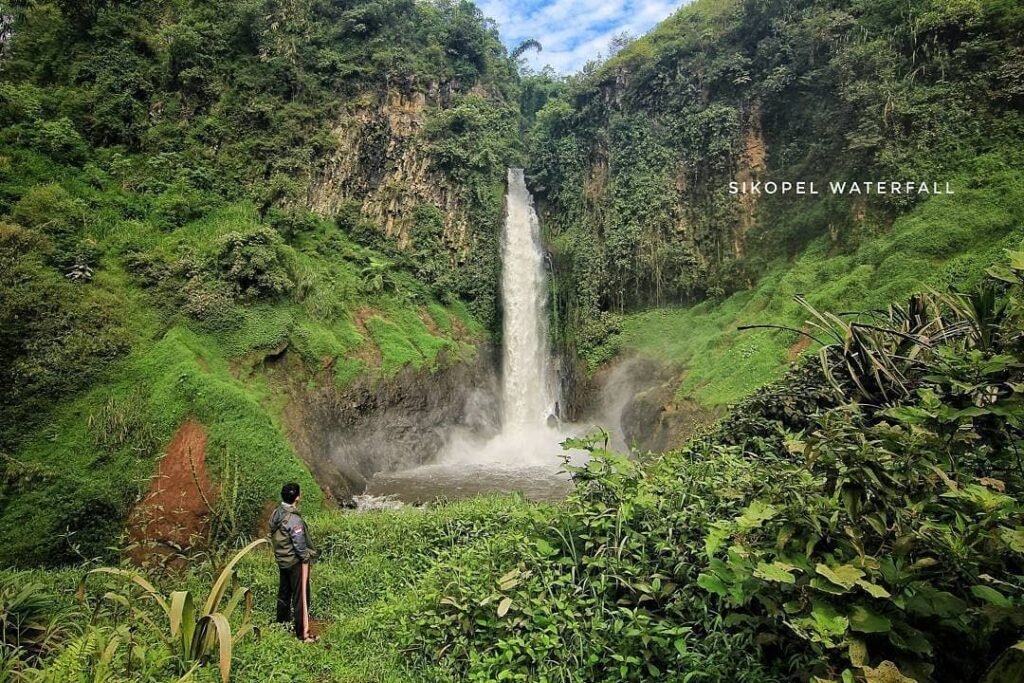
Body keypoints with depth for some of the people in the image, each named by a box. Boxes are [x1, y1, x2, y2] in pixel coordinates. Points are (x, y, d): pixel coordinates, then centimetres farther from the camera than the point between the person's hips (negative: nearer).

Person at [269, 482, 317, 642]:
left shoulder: (276, 513, -2)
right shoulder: (294, 519, -28)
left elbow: (275, 536, 8)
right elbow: (299, 544, -24)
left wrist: (280, 551, 18)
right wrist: (306, 557, -9)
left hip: (282, 559, 9)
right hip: (295, 562, -9)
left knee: (284, 591, 25)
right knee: (301, 597, 0)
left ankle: (282, 620, 43)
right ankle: (302, 633, 6)